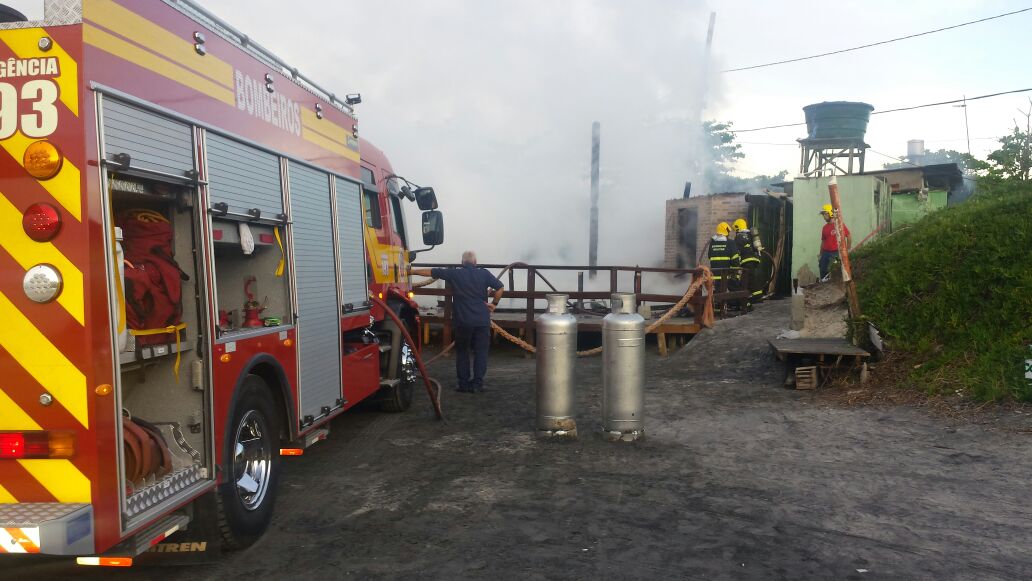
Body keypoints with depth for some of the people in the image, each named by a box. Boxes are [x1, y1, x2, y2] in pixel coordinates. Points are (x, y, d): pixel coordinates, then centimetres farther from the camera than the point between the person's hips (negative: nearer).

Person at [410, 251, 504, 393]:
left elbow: (430, 272, 4)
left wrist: (412, 271, 13)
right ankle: (477, 384, 4)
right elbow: (500, 287, -2)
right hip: (482, 320, 0)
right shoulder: (484, 274, 1)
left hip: (462, 321, 0)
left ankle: (464, 384, 11)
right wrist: (494, 304, 8)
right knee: (480, 352, 7)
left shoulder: (454, 274, 0)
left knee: (462, 352, 12)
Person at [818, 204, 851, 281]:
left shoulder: (840, 225, -4)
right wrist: (820, 255, 14)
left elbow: (848, 236, -1)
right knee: (823, 274, 5)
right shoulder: (825, 227, 13)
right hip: (825, 253, 6)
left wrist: (847, 250, -4)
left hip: (836, 253, -6)